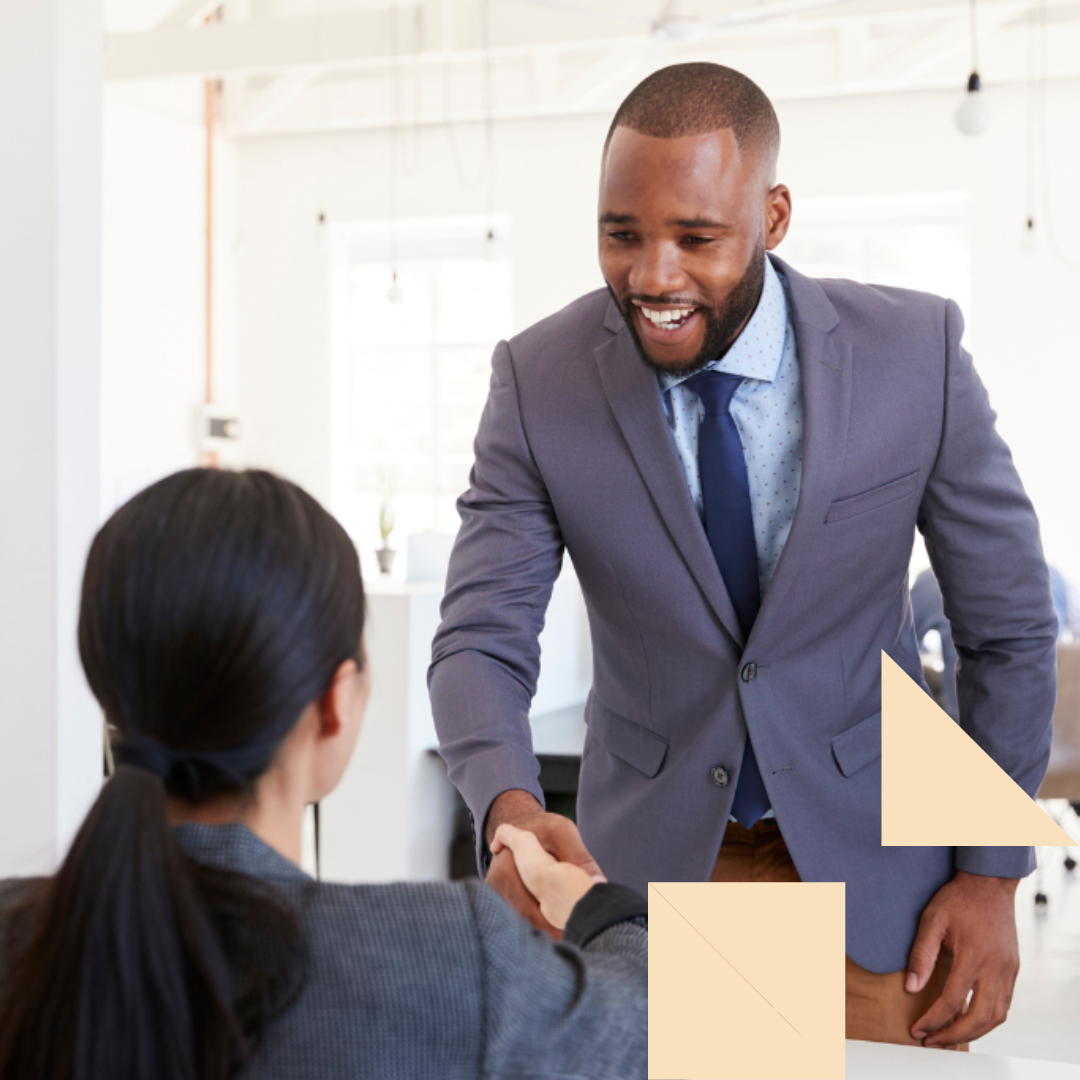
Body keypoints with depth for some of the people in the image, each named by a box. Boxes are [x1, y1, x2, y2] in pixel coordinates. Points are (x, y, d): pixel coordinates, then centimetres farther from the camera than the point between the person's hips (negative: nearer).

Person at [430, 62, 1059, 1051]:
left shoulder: (916, 351, -15)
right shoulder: (538, 379, -14)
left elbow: (1008, 630, -5)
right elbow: (481, 642, -14)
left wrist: (993, 874, -5)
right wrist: (512, 810, -34)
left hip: (870, 866, 0)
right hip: (649, 863, 1)